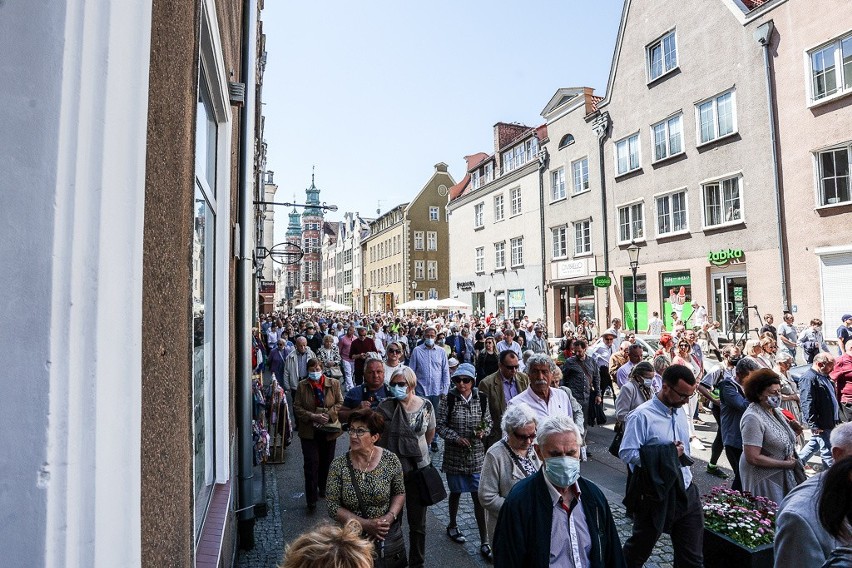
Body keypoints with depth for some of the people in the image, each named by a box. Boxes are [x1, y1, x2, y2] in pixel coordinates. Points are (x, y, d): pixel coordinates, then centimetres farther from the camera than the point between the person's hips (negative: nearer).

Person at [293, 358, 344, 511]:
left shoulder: (333, 383, -3)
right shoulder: (302, 386, -4)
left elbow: (340, 403, -2)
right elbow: (297, 408, -5)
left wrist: (329, 415, -17)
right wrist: (313, 416, -18)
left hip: (329, 429, 1)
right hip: (309, 431, -1)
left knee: (326, 461, 16)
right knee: (311, 463, -4)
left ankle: (323, 488, 39)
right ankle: (311, 499, 6)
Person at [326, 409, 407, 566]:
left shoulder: (390, 460, -14)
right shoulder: (338, 465, -14)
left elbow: (400, 493, 0)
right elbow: (333, 507, -11)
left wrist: (390, 517, -17)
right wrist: (365, 524, -20)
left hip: (389, 538, 1)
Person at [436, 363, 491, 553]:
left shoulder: (482, 399, -4)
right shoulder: (448, 400, -9)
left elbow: (489, 422, 7)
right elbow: (440, 426, -6)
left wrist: (483, 431, -13)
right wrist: (456, 437, -19)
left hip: (477, 455, 1)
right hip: (454, 454, -1)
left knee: (479, 496, 0)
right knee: (456, 493, 18)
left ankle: (484, 541, 12)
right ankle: (452, 526, 42)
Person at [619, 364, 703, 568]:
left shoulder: (680, 411, 5)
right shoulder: (642, 416, -20)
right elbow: (626, 453, -23)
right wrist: (668, 454, -20)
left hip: (686, 493, 6)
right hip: (655, 496, -6)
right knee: (639, 550, 14)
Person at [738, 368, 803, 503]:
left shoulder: (775, 410, 3)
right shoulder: (753, 418, -24)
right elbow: (753, 458, -25)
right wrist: (786, 464, -16)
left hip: (782, 474, 8)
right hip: (764, 478, -8)